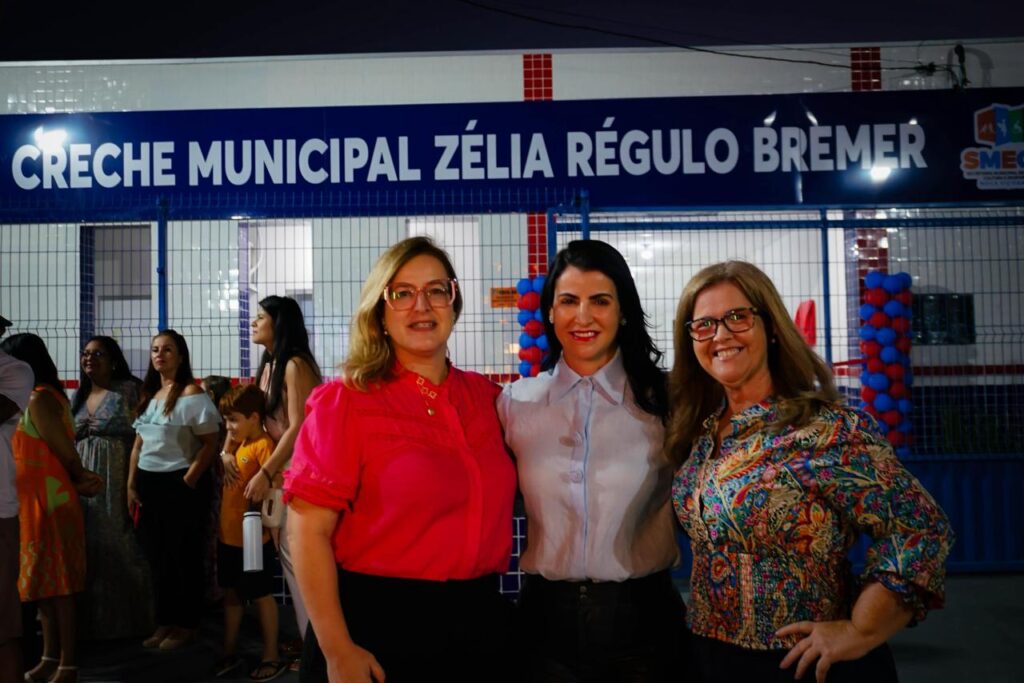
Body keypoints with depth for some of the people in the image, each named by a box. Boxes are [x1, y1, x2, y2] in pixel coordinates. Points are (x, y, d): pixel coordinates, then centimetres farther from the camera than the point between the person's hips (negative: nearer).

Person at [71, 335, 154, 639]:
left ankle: (124, 619, 11)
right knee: (89, 545, 6)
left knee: (118, 545, -2)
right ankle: (92, 618, 18)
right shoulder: (78, 396, 16)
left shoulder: (129, 389, -2)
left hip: (118, 476, -5)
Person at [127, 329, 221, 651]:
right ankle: (164, 622, 26)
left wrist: (188, 481, -17)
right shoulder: (149, 395, 14)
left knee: (183, 556, 2)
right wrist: (131, 485, 9)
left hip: (180, 483, -8)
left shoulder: (192, 394, -10)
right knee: (157, 556, 14)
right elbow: (139, 444, 15)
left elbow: (210, 443, -15)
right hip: (149, 483, 8)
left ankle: (186, 625, 14)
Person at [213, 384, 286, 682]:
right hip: (228, 536, 8)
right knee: (231, 594, 17)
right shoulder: (239, 444, 11)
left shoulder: (263, 445, -17)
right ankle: (229, 653, 31)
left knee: (261, 596, 5)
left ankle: (271, 656, 18)